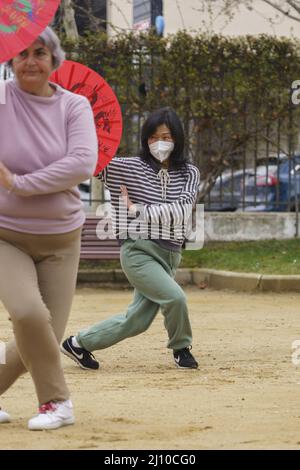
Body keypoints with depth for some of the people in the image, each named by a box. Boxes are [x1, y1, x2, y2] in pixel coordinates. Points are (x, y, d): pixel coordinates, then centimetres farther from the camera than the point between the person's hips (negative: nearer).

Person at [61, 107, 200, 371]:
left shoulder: (189, 173, 4)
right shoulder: (130, 168, -1)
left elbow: (182, 209, -12)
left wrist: (139, 210, -19)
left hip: (170, 255, 4)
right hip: (138, 251, -4)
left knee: (137, 320, 6)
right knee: (175, 298, -22)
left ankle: (79, 344, 24)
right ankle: (181, 349, 6)